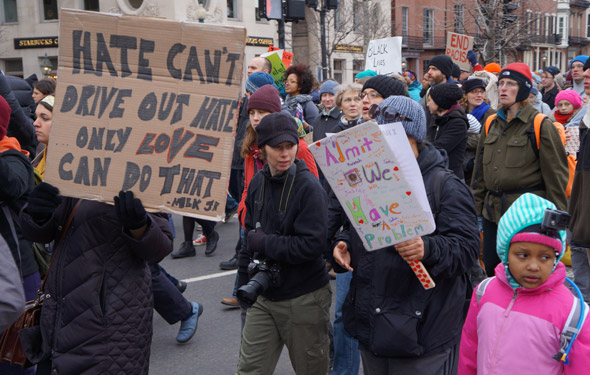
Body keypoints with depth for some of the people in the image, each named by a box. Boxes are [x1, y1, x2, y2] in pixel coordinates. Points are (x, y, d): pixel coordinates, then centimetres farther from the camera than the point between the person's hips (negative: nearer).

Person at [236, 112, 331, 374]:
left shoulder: (309, 187, -16)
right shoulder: (258, 183, 3)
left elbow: (312, 245, -23)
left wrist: (262, 243, -16)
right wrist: (244, 283, 15)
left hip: (303, 300, -5)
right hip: (264, 296, 5)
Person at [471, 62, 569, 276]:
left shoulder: (541, 126, -8)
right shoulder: (492, 124, 11)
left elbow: (555, 175, -8)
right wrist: (476, 209, 13)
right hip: (493, 211, 6)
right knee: (491, 272, 12)